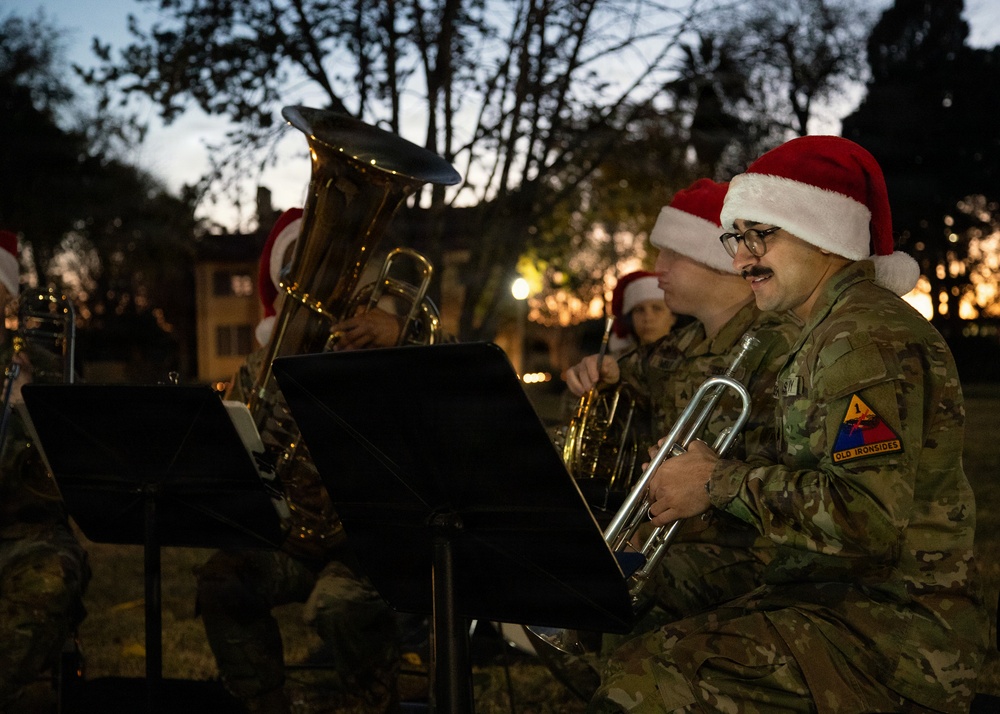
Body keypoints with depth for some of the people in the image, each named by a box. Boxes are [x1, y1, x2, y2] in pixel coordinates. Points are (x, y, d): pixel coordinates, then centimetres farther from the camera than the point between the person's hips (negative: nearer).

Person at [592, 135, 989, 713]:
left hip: (894, 633, -10)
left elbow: (868, 517, -25)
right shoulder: (828, 335, 19)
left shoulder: (869, 340, -15)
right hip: (828, 597, 10)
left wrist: (723, 483, -15)